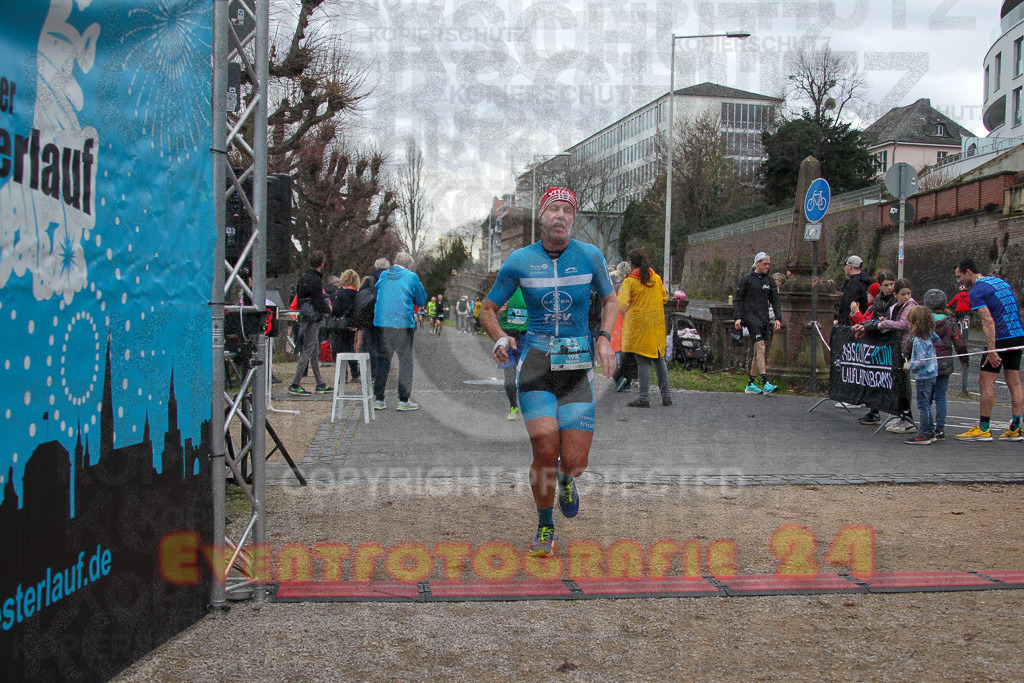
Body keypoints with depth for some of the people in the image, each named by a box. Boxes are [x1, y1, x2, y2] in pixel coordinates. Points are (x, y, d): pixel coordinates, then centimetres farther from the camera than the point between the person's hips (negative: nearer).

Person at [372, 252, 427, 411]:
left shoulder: (383, 276, 9)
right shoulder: (411, 277, -3)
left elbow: (376, 294, 24)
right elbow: (421, 300, 6)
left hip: (381, 324, 4)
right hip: (403, 324, -4)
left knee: (382, 360, 11)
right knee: (405, 360, 5)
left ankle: (378, 399, 11)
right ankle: (403, 400, 3)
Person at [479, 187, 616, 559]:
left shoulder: (590, 256, 2)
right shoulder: (519, 260, 1)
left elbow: (610, 300, 18)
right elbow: (487, 309, 11)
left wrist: (604, 338, 2)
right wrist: (500, 338, -8)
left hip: (578, 364, 1)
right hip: (535, 360, -1)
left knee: (574, 463, -6)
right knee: (545, 450, -15)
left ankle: (565, 478, 34)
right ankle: (545, 528, 11)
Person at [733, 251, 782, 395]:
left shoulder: (770, 281, 14)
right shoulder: (747, 279, -1)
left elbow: (775, 301, 13)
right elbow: (737, 299, -1)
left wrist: (778, 318, 0)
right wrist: (737, 318, -10)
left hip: (763, 318, 6)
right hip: (750, 316, -6)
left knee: (758, 352, 6)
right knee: (761, 347, -19)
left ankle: (751, 384, 14)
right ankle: (765, 383, -27)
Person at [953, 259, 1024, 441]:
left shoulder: (977, 291, -9)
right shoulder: (1002, 281, 17)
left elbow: (988, 321, -19)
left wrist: (992, 351, -22)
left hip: (1000, 339, -8)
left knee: (986, 382, -2)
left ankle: (984, 429, -1)